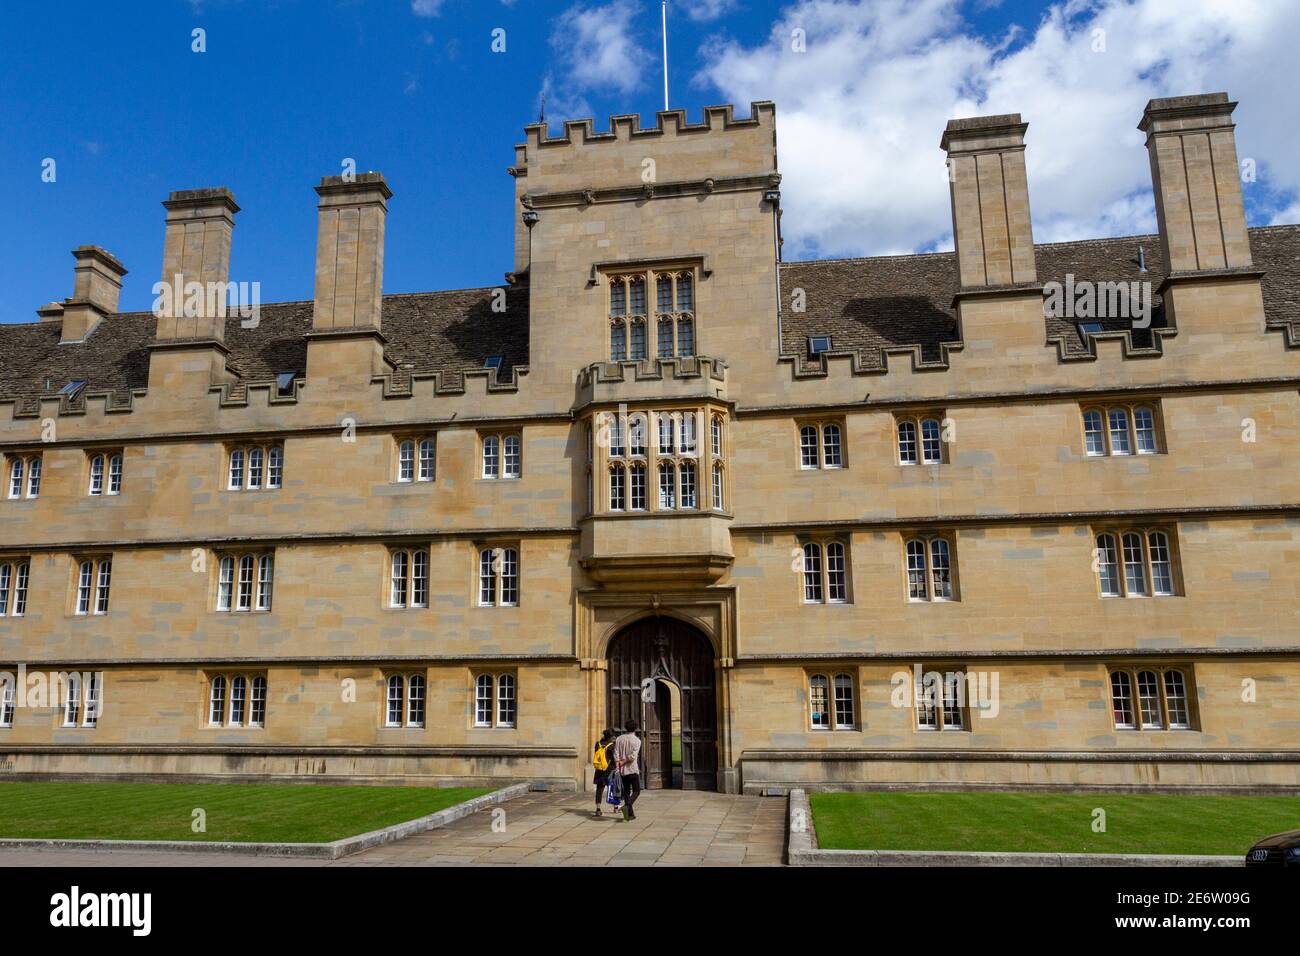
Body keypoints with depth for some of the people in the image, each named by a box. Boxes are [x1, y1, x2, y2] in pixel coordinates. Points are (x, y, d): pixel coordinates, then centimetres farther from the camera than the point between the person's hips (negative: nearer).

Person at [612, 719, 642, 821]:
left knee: (626, 791, 12)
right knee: (636, 791, 5)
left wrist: (617, 767, -6)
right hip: (633, 770, -4)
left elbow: (616, 754, -3)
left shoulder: (619, 739, 6)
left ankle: (630, 814, 12)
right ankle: (627, 806, -19)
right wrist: (623, 762, -6)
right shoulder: (637, 740, -5)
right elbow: (633, 756, -16)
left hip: (622, 771, 4)